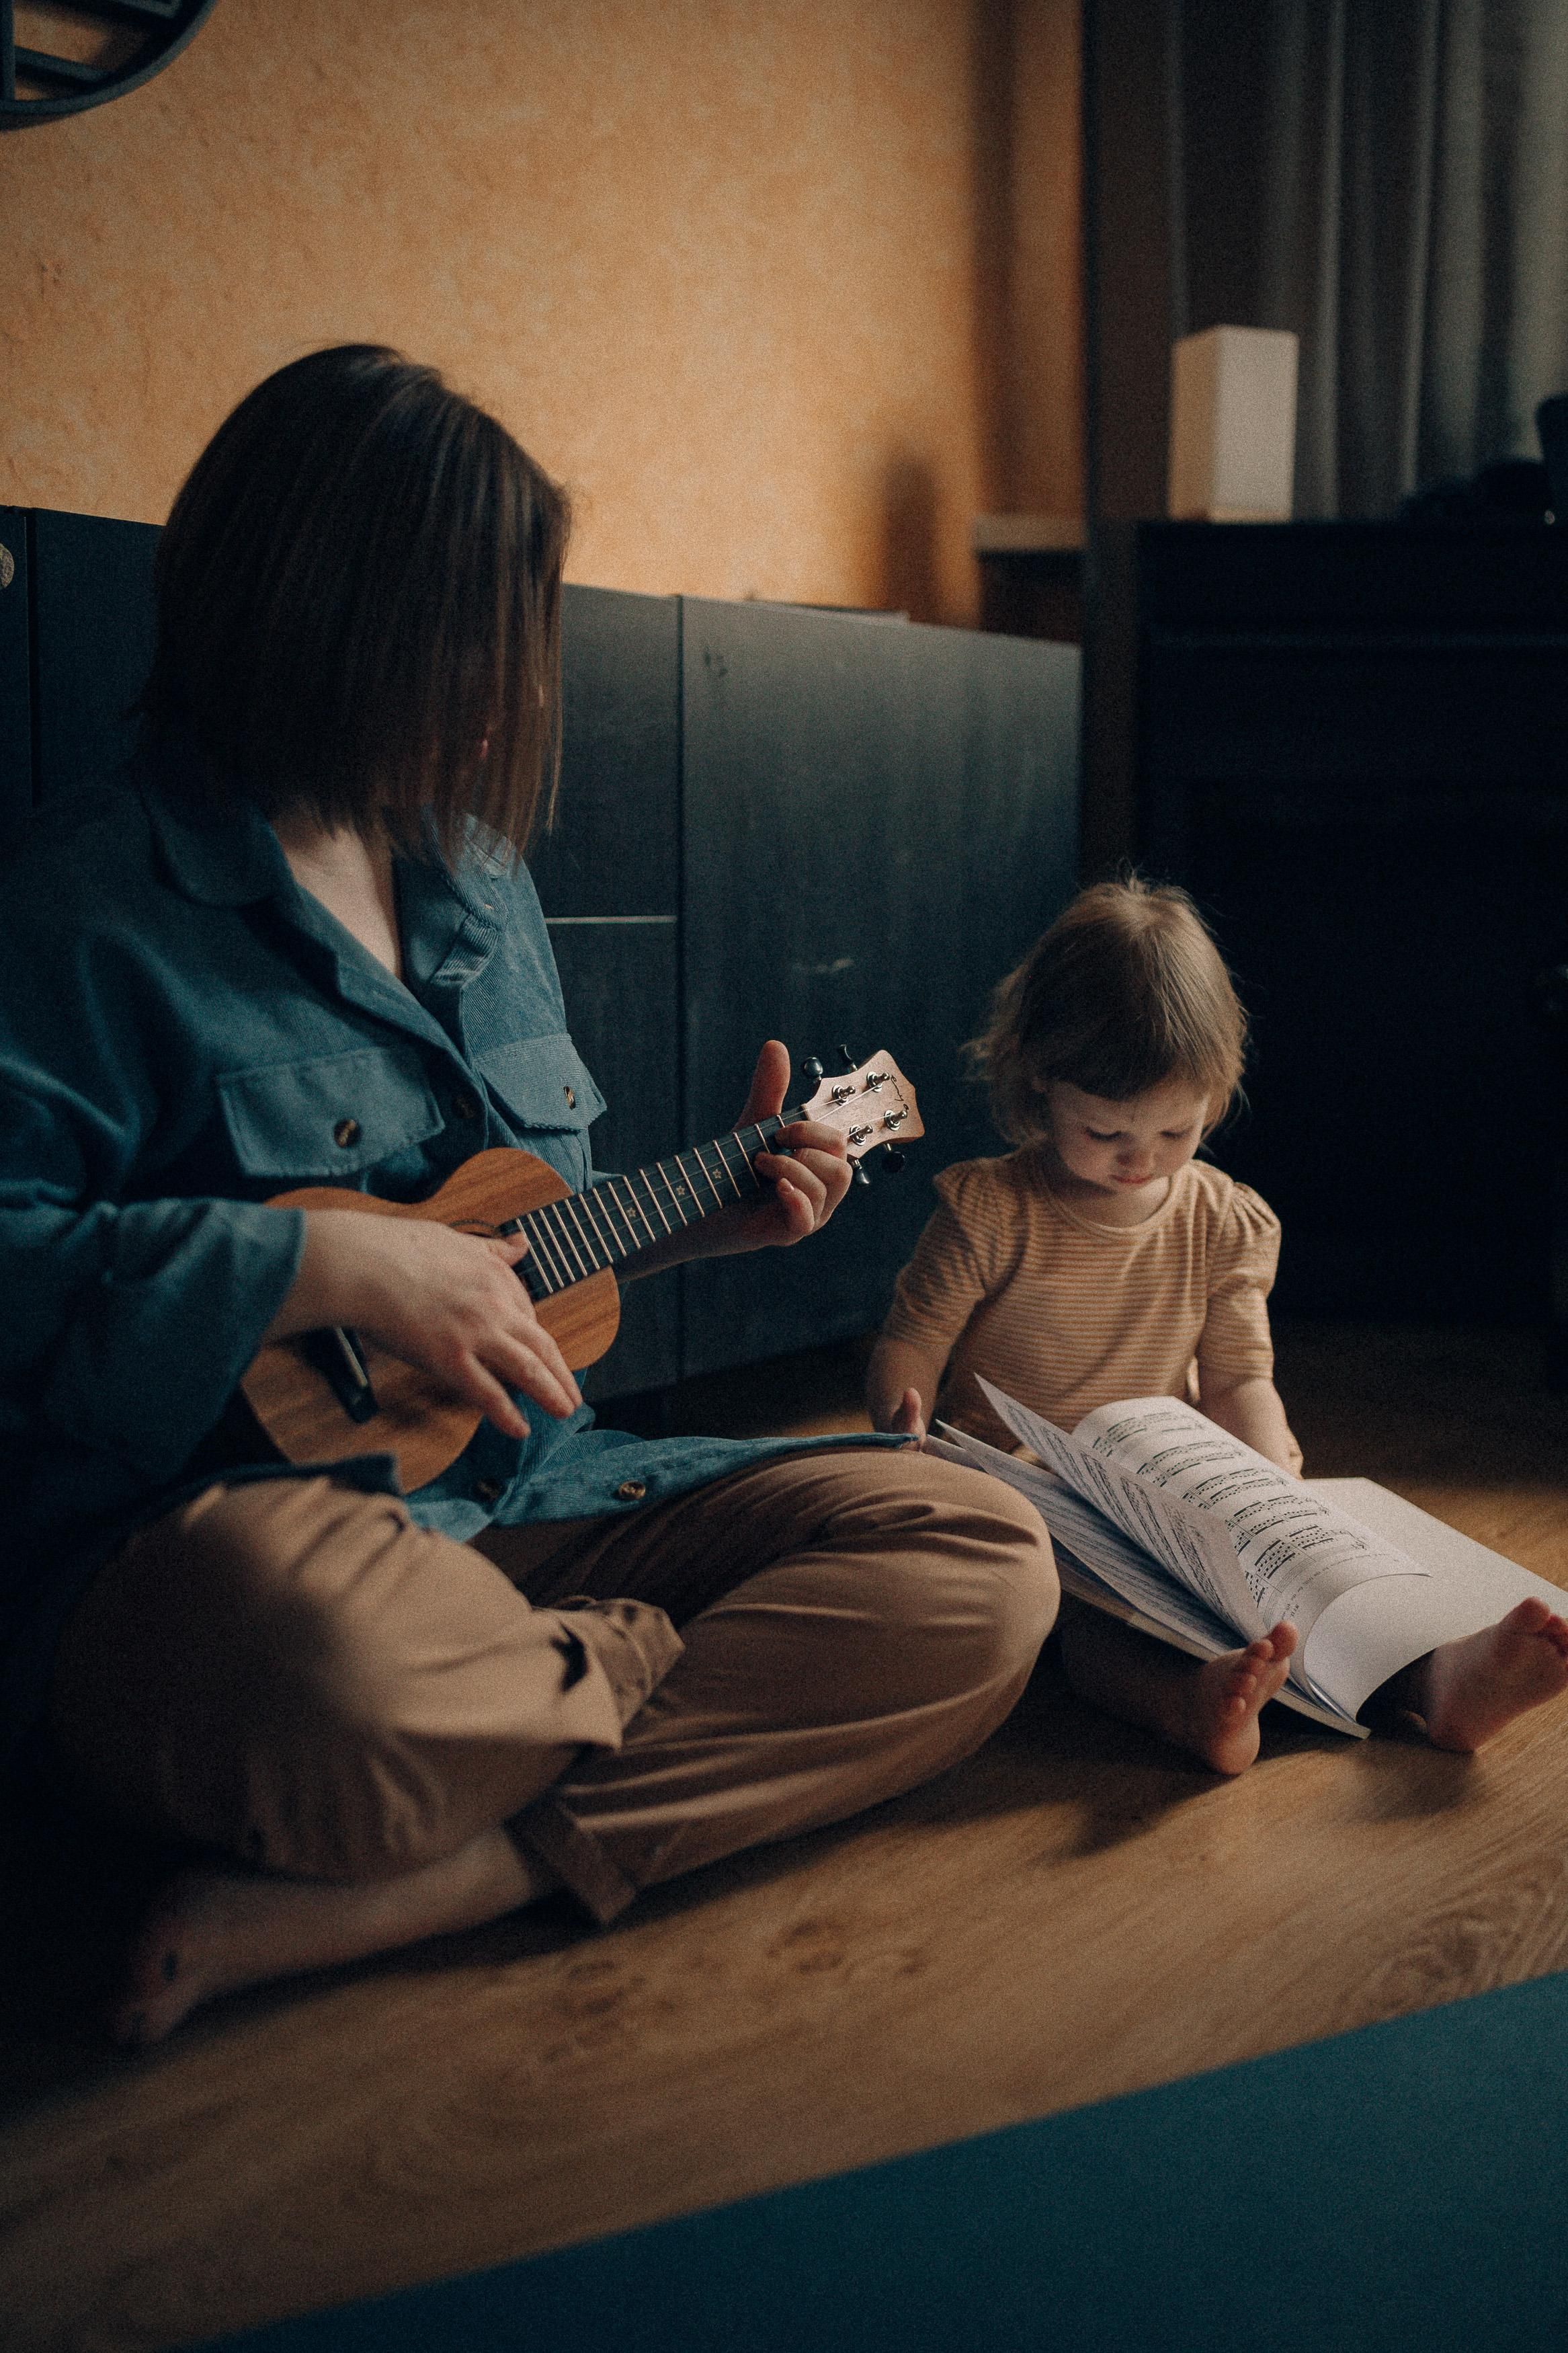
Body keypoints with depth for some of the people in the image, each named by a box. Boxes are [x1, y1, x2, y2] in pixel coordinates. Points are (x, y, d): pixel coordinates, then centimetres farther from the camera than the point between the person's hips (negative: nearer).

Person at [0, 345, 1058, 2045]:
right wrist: (327, 1268, -23)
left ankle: (370, 1902, -22)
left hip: (523, 1493, 9)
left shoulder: (474, 874, 19)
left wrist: (708, 1217, 14)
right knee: (344, 1660, -46)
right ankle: (732, 1693, -11)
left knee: (982, 1562, -12)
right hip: (222, 1528, -8)